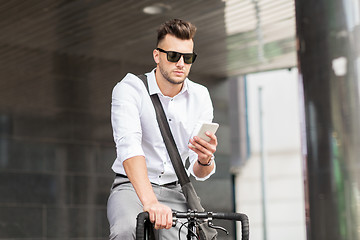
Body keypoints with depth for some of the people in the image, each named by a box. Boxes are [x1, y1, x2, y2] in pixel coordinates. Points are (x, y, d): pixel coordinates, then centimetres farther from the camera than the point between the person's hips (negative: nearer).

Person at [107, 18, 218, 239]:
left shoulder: (200, 97, 1)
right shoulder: (129, 88, -11)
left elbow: (198, 173, 0)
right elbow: (128, 145, -28)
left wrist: (205, 161, -26)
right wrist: (150, 203, -43)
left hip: (174, 193, 3)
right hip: (131, 188, -3)